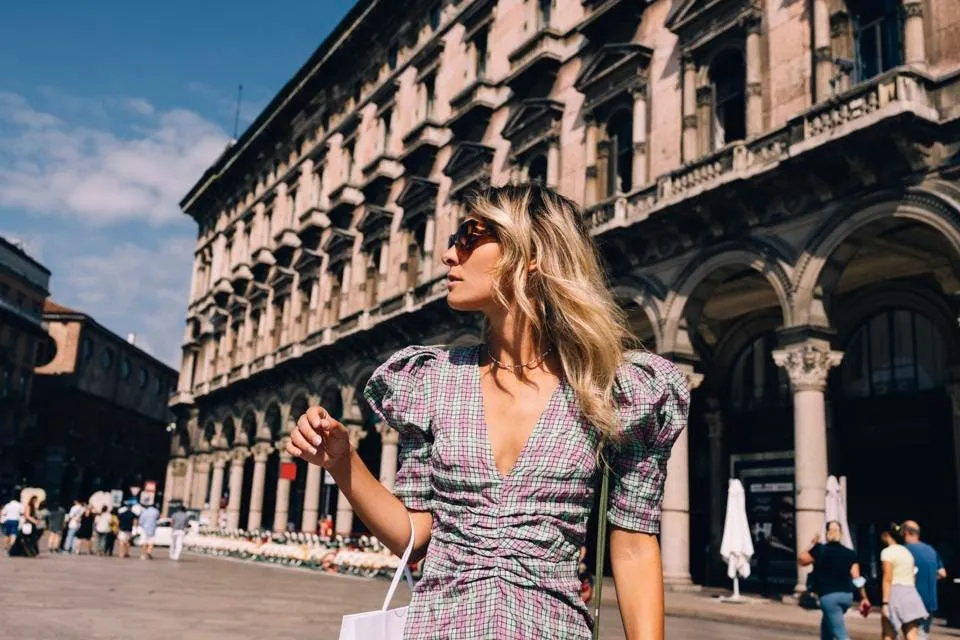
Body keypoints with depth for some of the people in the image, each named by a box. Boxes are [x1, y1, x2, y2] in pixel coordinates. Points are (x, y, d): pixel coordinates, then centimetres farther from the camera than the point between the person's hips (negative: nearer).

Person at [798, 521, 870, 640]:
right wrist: (864, 597, 2)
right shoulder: (849, 553, 4)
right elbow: (857, 578, -1)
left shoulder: (820, 550, -5)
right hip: (847, 595, 6)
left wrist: (812, 544, 13)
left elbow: (802, 560, 6)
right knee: (826, 625, 28)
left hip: (828, 596, -6)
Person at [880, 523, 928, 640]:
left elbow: (888, 579, -12)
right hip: (911, 593, 7)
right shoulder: (907, 551, 17)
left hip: (895, 593, -7)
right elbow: (912, 576, 16)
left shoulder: (887, 552, -6)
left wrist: (885, 602, -14)